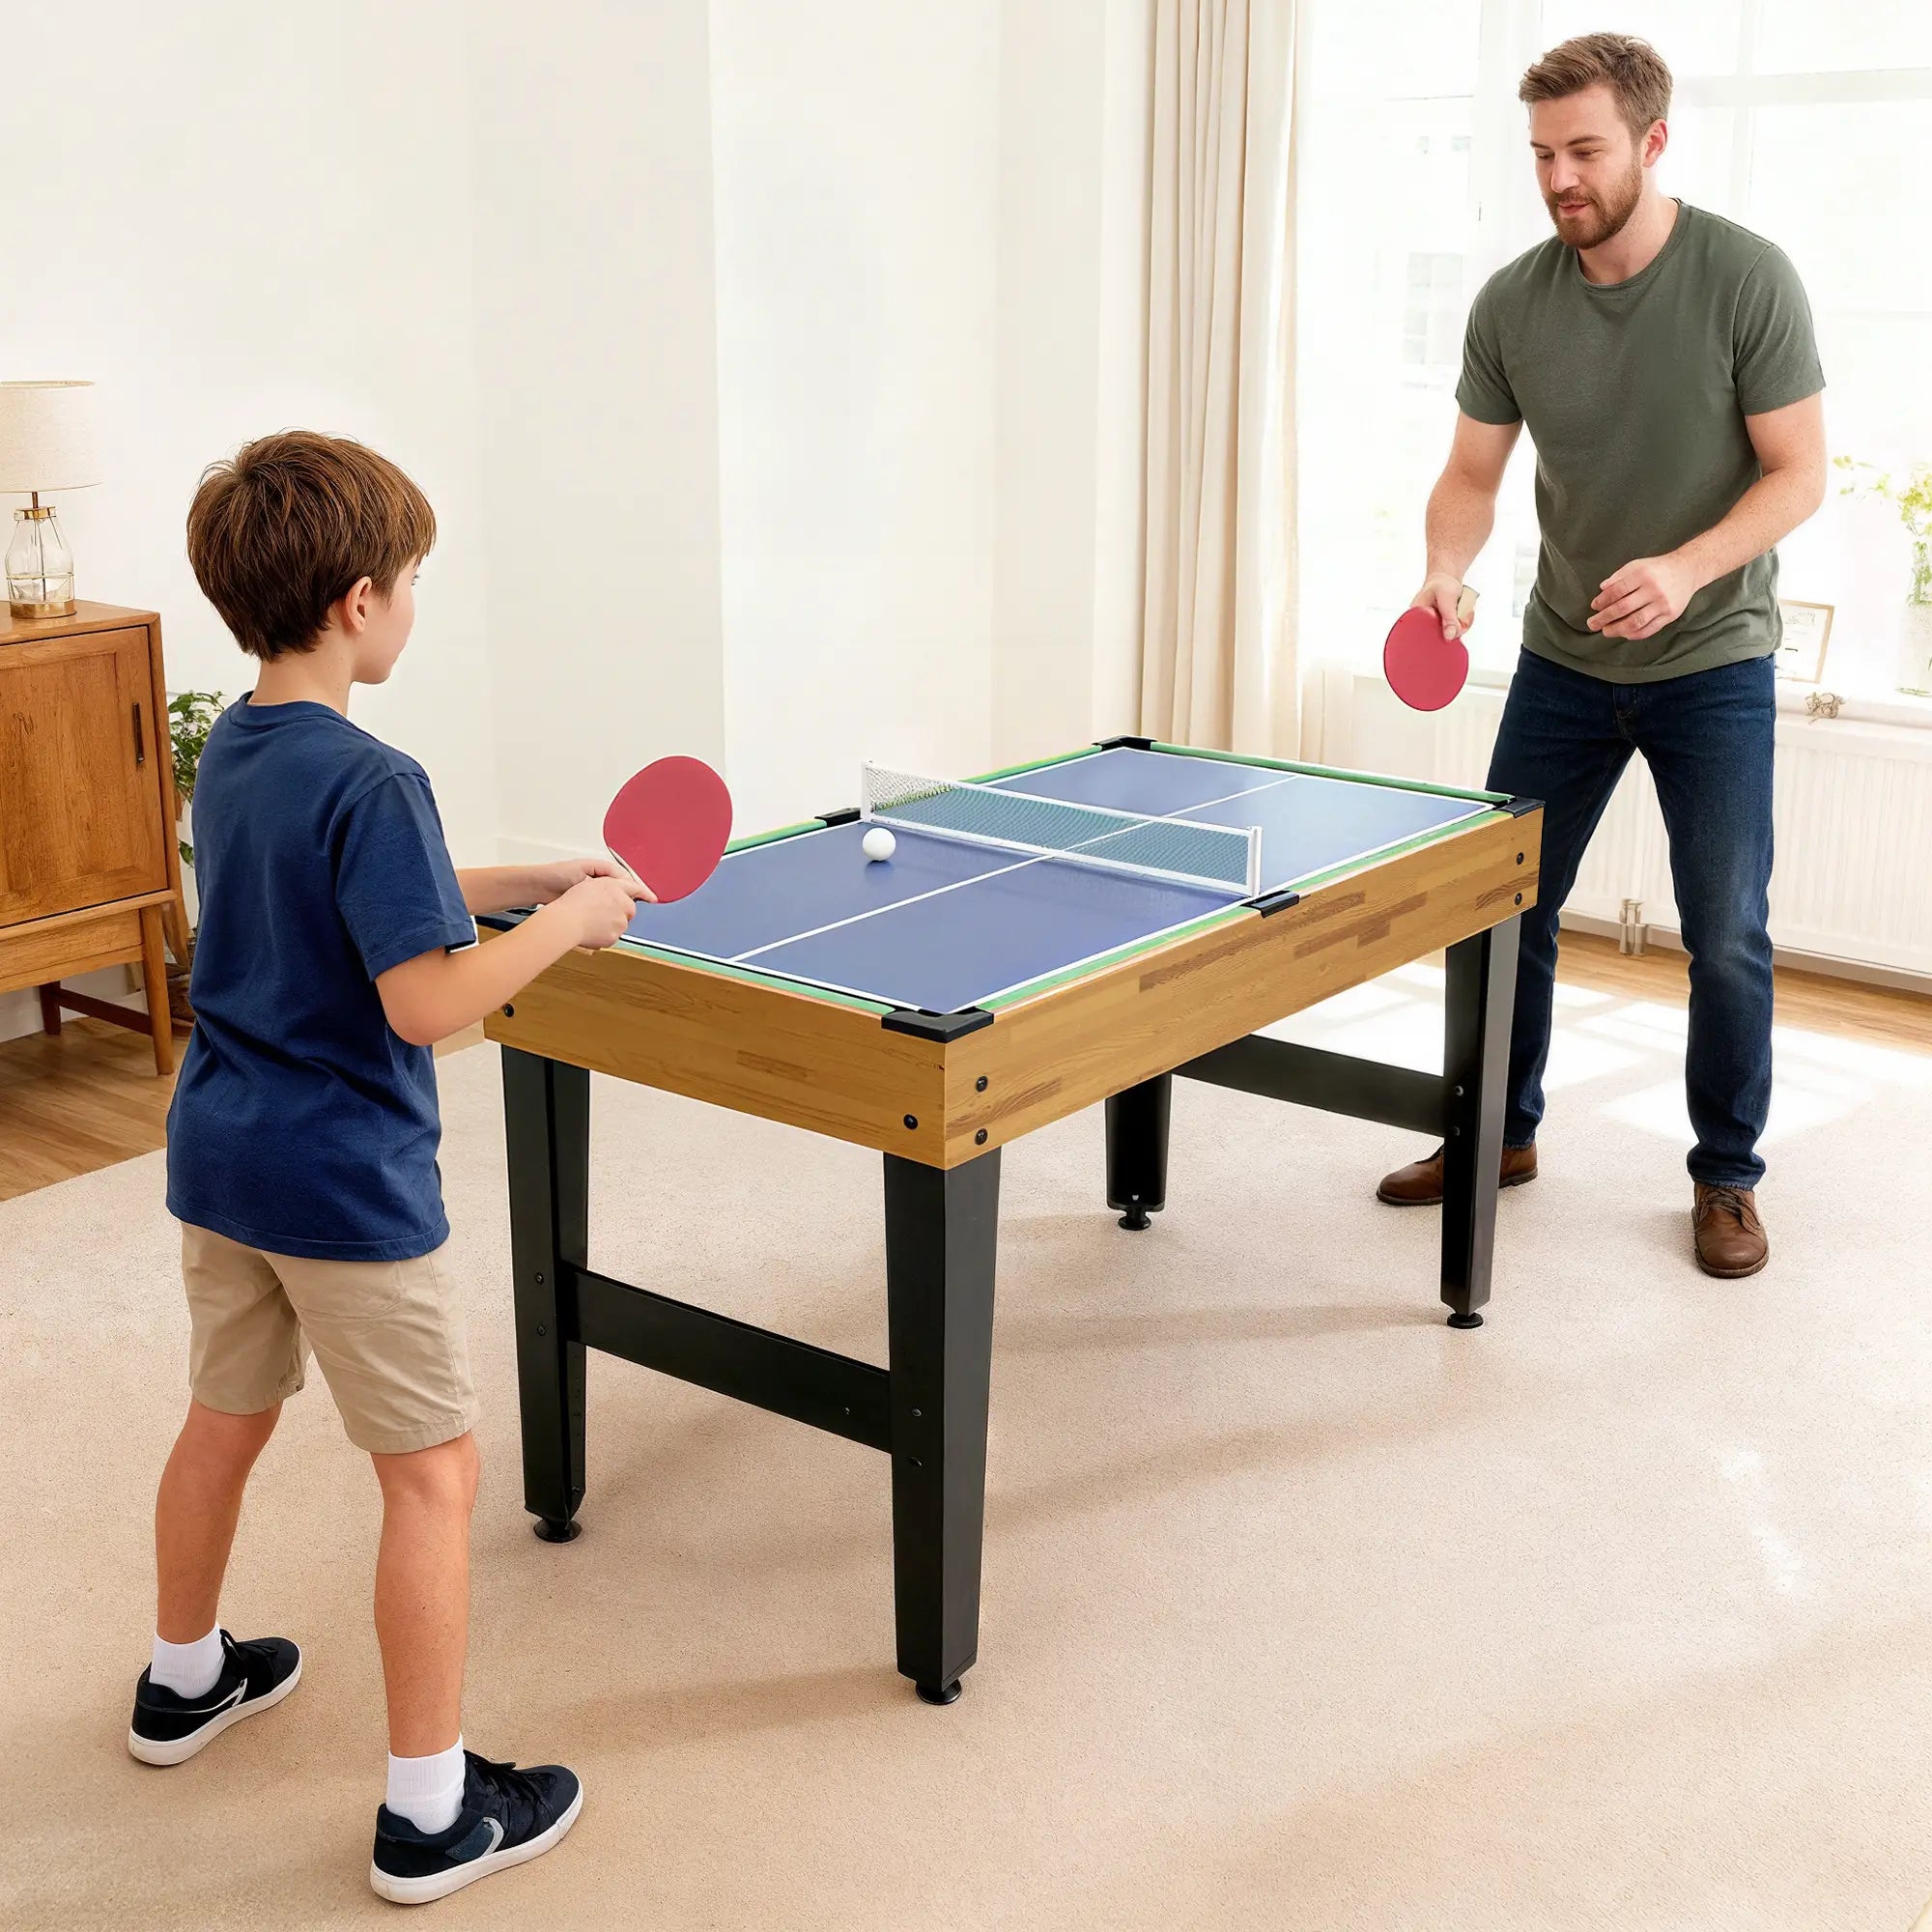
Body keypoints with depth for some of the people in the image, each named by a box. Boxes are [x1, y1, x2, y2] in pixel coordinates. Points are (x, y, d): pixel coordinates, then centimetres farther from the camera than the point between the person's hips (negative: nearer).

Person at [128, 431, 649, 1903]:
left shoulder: (230, 752, 5)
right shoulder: (369, 781, -23)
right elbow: (427, 1003, -27)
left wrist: (523, 881, 11)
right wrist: (566, 922, -14)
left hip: (219, 1158, 9)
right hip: (346, 1181, -9)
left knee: (226, 1418, 26)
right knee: (434, 1472, 3)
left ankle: (184, 1680, 47)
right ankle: (432, 1811, 12)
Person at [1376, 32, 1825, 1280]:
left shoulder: (1747, 278, -15)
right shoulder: (1512, 304, -5)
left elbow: (1800, 474, -13)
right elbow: (1473, 476, 1)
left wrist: (1685, 569, -29)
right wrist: (1446, 572, -20)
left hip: (1712, 663, -3)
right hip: (1564, 659, 4)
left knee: (1727, 935, 0)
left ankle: (1728, 1177, 18)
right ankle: (1502, 1132, 28)